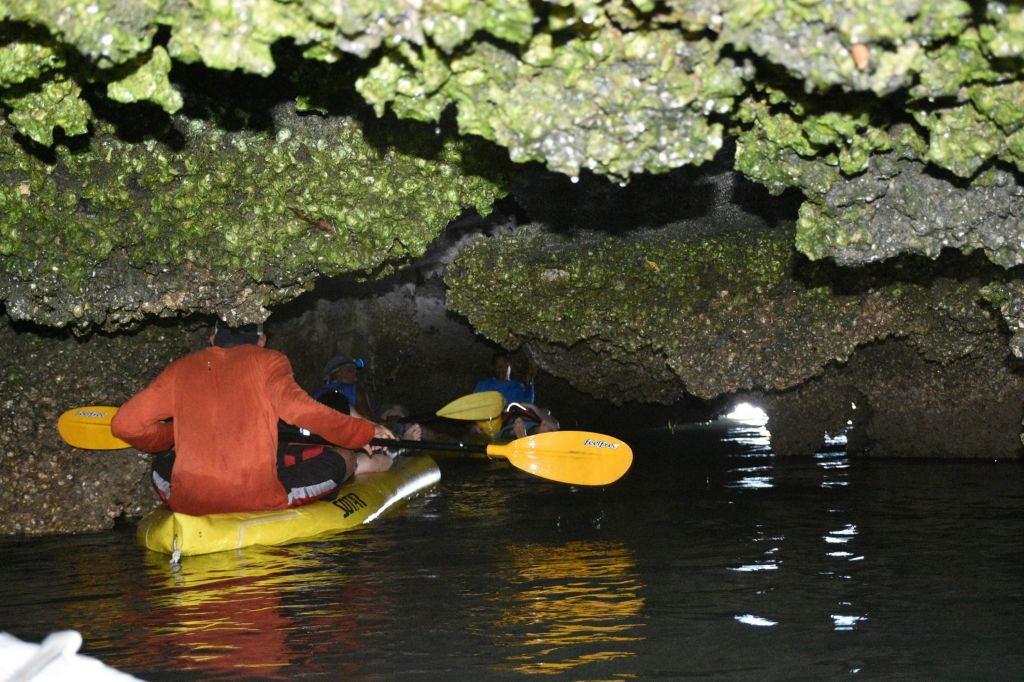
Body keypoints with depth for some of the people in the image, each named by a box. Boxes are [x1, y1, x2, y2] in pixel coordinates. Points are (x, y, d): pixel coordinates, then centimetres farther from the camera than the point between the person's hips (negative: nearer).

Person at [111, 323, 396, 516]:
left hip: (186, 503, 3)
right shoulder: (267, 360, 3)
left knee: (162, 464, 36)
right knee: (339, 459, 19)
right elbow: (294, 405, -15)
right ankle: (359, 464, 51)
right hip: (258, 500, -3)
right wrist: (365, 432, -6)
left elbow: (124, 424, 8)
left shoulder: (180, 369, 12)